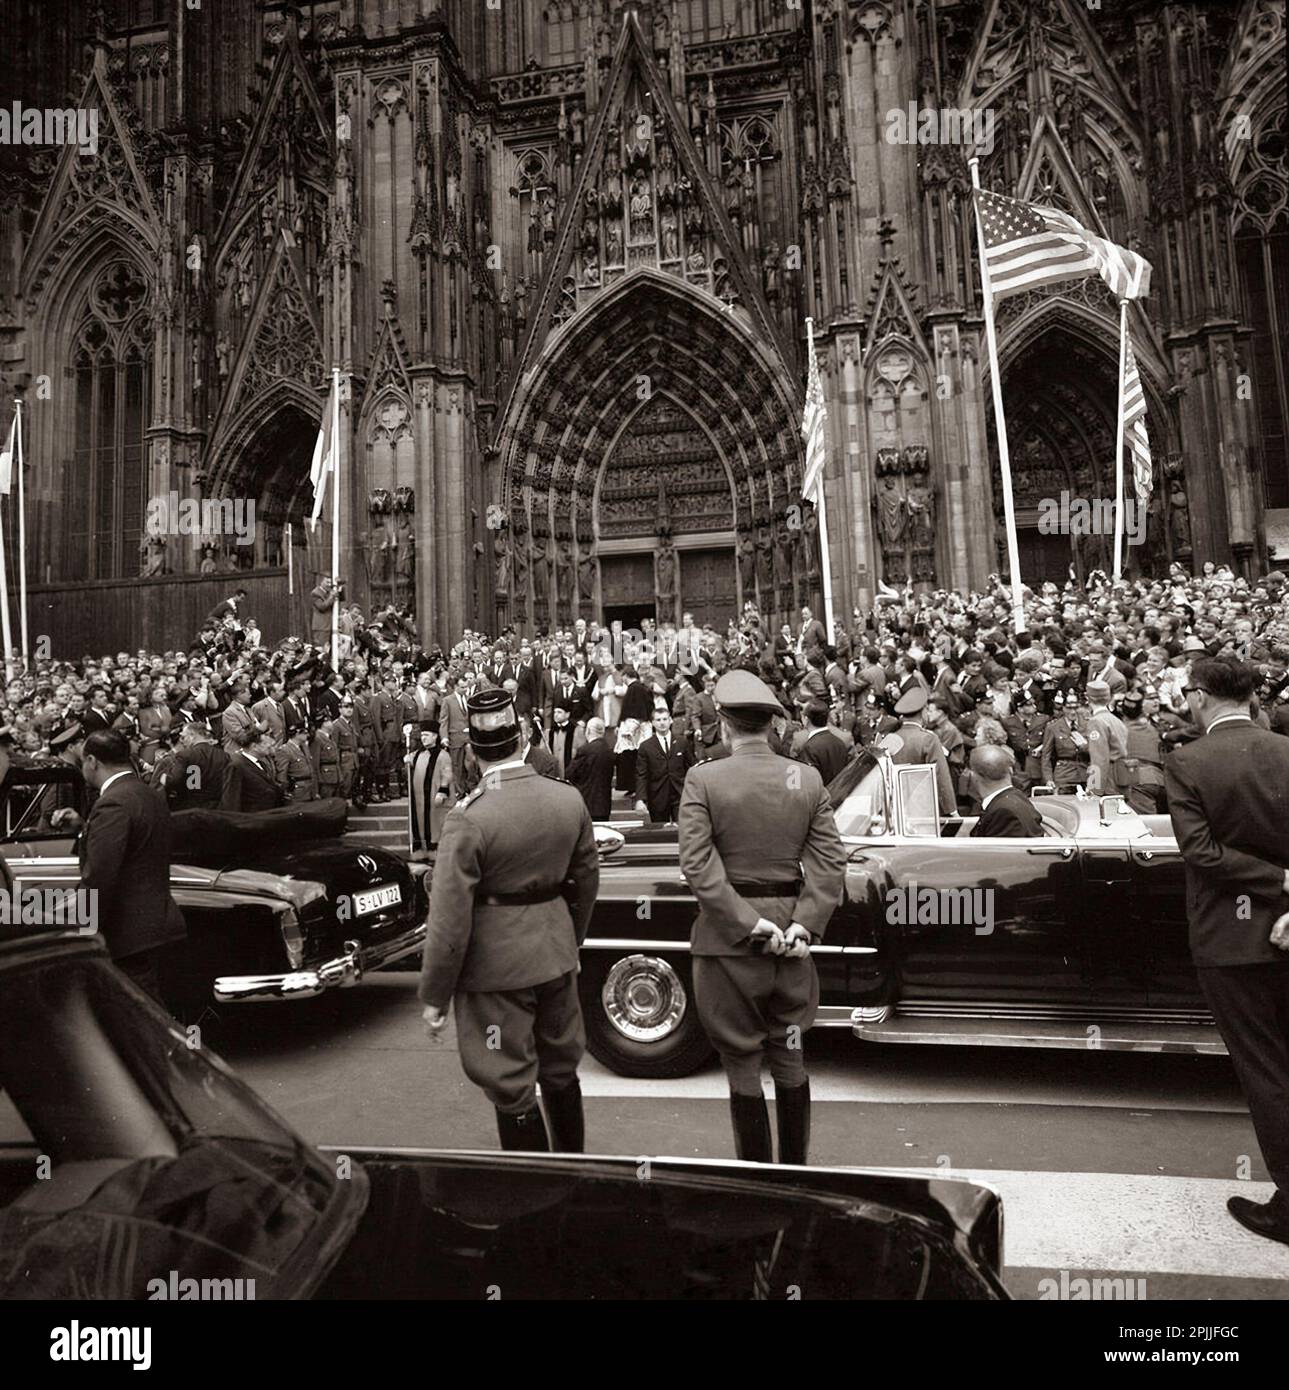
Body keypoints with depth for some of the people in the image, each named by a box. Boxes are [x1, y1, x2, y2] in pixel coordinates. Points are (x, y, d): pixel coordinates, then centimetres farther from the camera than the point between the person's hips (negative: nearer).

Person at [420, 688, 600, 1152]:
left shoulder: (468, 819, -21)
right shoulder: (570, 800, -5)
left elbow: (450, 917, -18)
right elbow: (585, 881, 6)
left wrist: (434, 996, -5)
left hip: (497, 966, -6)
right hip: (556, 956, 6)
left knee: (511, 1088, 11)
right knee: (561, 1070, 24)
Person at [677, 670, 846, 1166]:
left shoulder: (702, 780, -11)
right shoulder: (808, 779, -2)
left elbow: (698, 865, -18)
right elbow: (830, 861, -6)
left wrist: (749, 923, -15)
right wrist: (804, 924, -9)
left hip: (728, 939, -3)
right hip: (791, 935, 4)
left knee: (742, 1065, 12)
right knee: (789, 1059, 21)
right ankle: (796, 1168, 34)